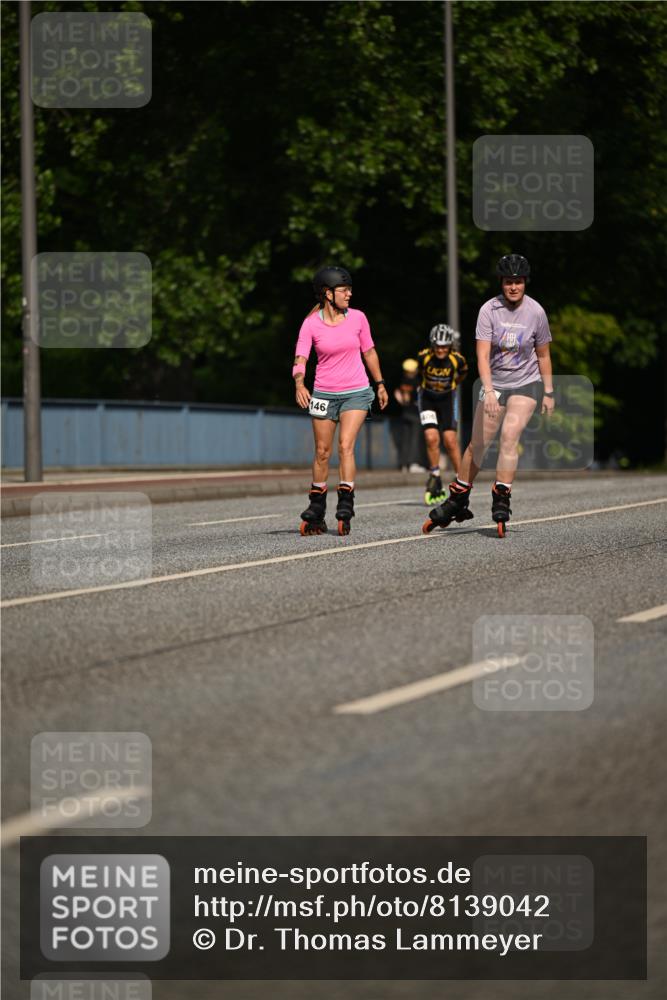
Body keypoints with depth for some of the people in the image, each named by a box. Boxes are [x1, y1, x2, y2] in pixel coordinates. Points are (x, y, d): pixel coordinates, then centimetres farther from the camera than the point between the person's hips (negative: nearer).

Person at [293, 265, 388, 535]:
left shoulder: (357, 318, -1)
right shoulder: (311, 324, -6)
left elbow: (369, 352, 12)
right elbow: (300, 359, -12)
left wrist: (380, 384, 16)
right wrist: (299, 384, -31)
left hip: (357, 392, 0)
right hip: (324, 394, 0)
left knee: (346, 446, -16)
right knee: (322, 452, 5)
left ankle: (345, 507, -19)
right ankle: (316, 512, 18)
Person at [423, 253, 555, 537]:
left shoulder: (535, 312, -7)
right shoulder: (489, 310, -12)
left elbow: (543, 355, 6)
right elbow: (482, 355, -20)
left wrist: (548, 393, 7)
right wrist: (488, 391, -32)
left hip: (526, 385, -1)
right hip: (494, 384, 1)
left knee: (509, 435, -20)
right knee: (477, 445, 3)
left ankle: (501, 502, -15)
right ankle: (456, 503, 20)